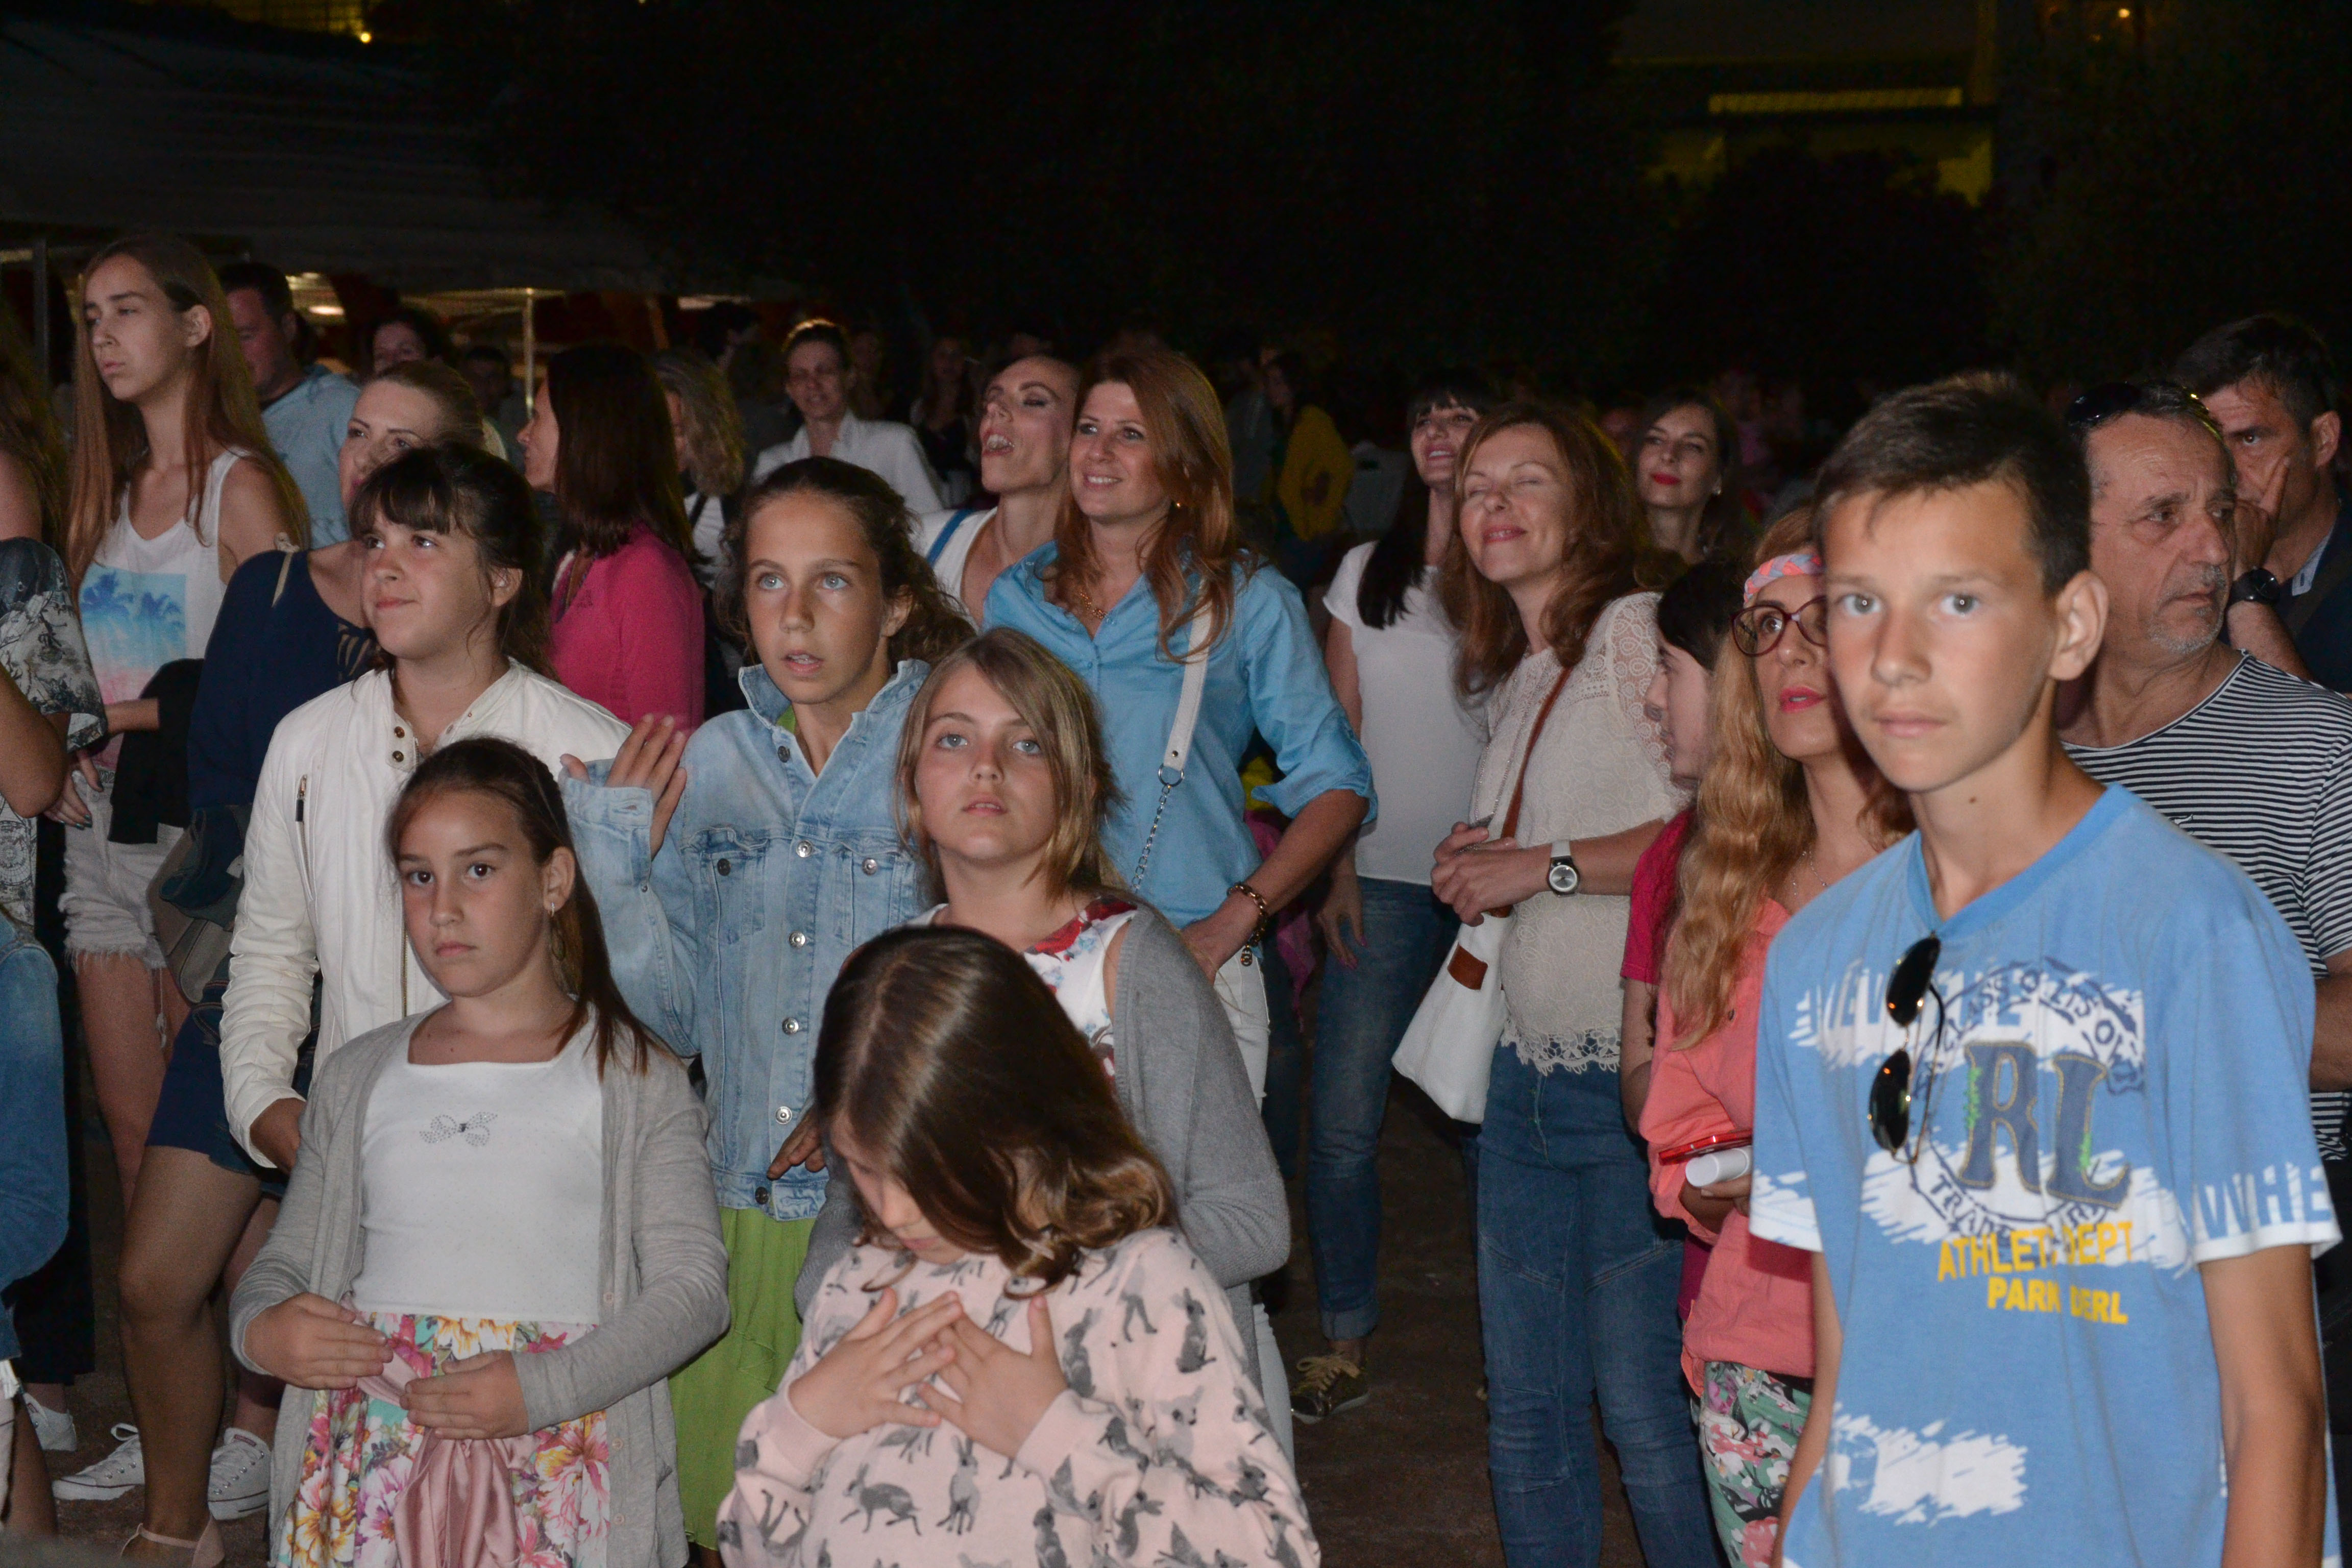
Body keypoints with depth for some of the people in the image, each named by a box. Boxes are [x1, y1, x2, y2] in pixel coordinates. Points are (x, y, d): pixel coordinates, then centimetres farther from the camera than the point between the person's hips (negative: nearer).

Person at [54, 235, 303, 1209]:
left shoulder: (240, 487, -7)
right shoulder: (105, 487, 14)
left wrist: (121, 716, -14)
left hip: (198, 826, -6)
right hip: (101, 828, 6)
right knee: (128, 1124, 9)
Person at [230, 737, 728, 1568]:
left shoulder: (633, 1078, 8)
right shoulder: (359, 1077, 21)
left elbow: (694, 1287, -1)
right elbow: (284, 1260, 23)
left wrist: (539, 1389, -14)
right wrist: (259, 1328, -1)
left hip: (556, 1452, -3)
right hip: (369, 1453, 3)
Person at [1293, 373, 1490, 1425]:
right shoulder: (1366, 572, 12)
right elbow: (1340, 734, 11)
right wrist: (1336, 868, 3)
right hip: (1385, 881, 2)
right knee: (1342, 1123, -2)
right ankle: (1344, 1346, 10)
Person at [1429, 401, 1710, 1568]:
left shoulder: (1638, 634, -8)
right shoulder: (1510, 678, 18)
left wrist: (1545, 866, -16)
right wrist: (1479, 863, 7)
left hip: (1633, 1074, -8)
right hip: (1528, 1066, 8)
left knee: (1640, 1399, -4)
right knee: (1523, 1404, 12)